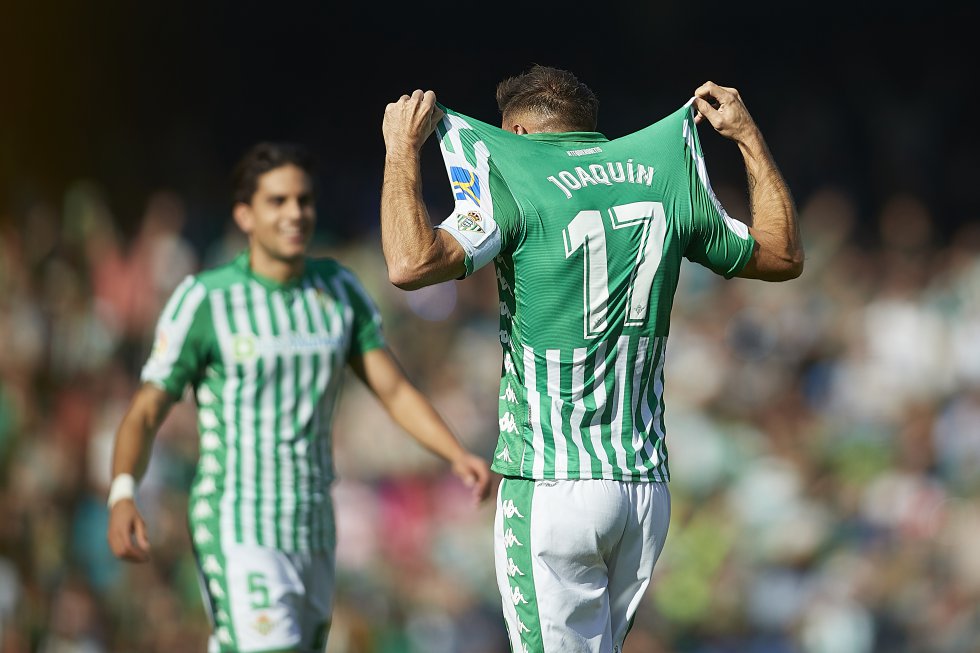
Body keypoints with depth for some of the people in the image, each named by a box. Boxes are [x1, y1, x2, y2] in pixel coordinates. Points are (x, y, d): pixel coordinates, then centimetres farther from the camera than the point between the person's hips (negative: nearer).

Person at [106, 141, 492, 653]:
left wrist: (460, 456, -13)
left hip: (312, 534, 6)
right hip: (238, 534, -6)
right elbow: (143, 415, -9)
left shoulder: (339, 289, 7)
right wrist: (122, 496, -29)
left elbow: (396, 391, 5)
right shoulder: (203, 300, -9)